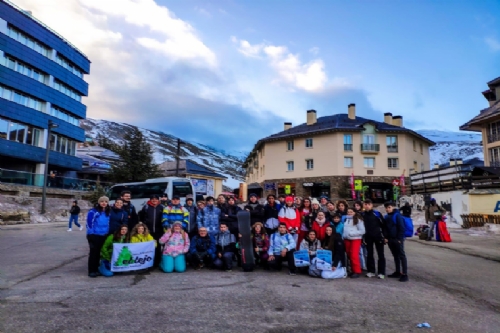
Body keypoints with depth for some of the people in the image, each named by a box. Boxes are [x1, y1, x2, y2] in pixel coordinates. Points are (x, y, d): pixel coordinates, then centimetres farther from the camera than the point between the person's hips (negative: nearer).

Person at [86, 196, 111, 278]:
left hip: (104, 236, 6)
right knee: (93, 252, -1)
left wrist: (107, 232, 15)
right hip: (94, 235, -6)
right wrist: (91, 232, -14)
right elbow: (89, 223, -13)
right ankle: (91, 271, 5)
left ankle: (96, 269, 21)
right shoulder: (93, 211, -11)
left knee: (99, 252, 12)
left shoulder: (108, 212, 9)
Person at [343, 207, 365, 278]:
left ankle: (357, 271, 0)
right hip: (347, 239, 5)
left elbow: (362, 231, -8)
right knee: (349, 255, 9)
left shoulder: (358, 220, -4)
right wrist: (344, 235, -4)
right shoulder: (345, 219, 8)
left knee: (354, 255, -11)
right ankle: (353, 270, 21)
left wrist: (352, 233, -15)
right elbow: (343, 229, 13)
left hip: (355, 239, -5)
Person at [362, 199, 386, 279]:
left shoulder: (376, 213, -8)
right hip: (368, 237, 4)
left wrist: (384, 236, -8)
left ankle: (381, 272, 9)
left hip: (378, 236, -3)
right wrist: (363, 237, 6)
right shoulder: (362, 215, 3)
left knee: (380, 254, 3)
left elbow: (383, 224, -6)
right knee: (369, 254, 9)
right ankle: (371, 271, 19)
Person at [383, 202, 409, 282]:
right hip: (390, 239, 7)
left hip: (398, 239, -7)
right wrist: (386, 237, 5)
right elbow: (385, 228, 14)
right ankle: (398, 272, 23)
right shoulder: (386, 217, 10)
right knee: (395, 256, 14)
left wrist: (400, 238, -15)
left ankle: (405, 274, -2)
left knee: (402, 256, -3)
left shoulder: (397, 215, -11)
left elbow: (401, 228, -14)